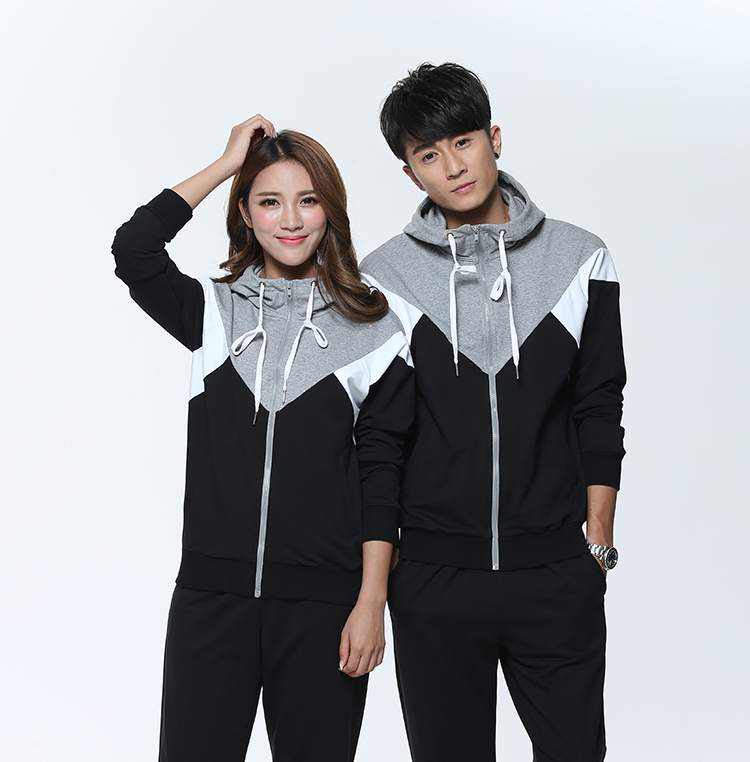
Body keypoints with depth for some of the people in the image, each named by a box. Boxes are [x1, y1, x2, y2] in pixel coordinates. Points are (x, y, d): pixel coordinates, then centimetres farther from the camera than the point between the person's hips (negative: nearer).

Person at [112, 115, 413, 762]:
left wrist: (371, 601, -5)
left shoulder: (371, 328, 3)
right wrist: (228, 162, -3)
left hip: (323, 597, -1)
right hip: (212, 589, 2)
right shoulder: (214, 311, 8)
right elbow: (133, 250, -10)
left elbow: (381, 468, 0)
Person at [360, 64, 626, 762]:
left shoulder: (579, 261, 2)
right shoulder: (383, 278, 0)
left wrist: (598, 541, 3)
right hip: (432, 576, 0)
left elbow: (599, 413, 6)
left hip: (558, 575, 1)